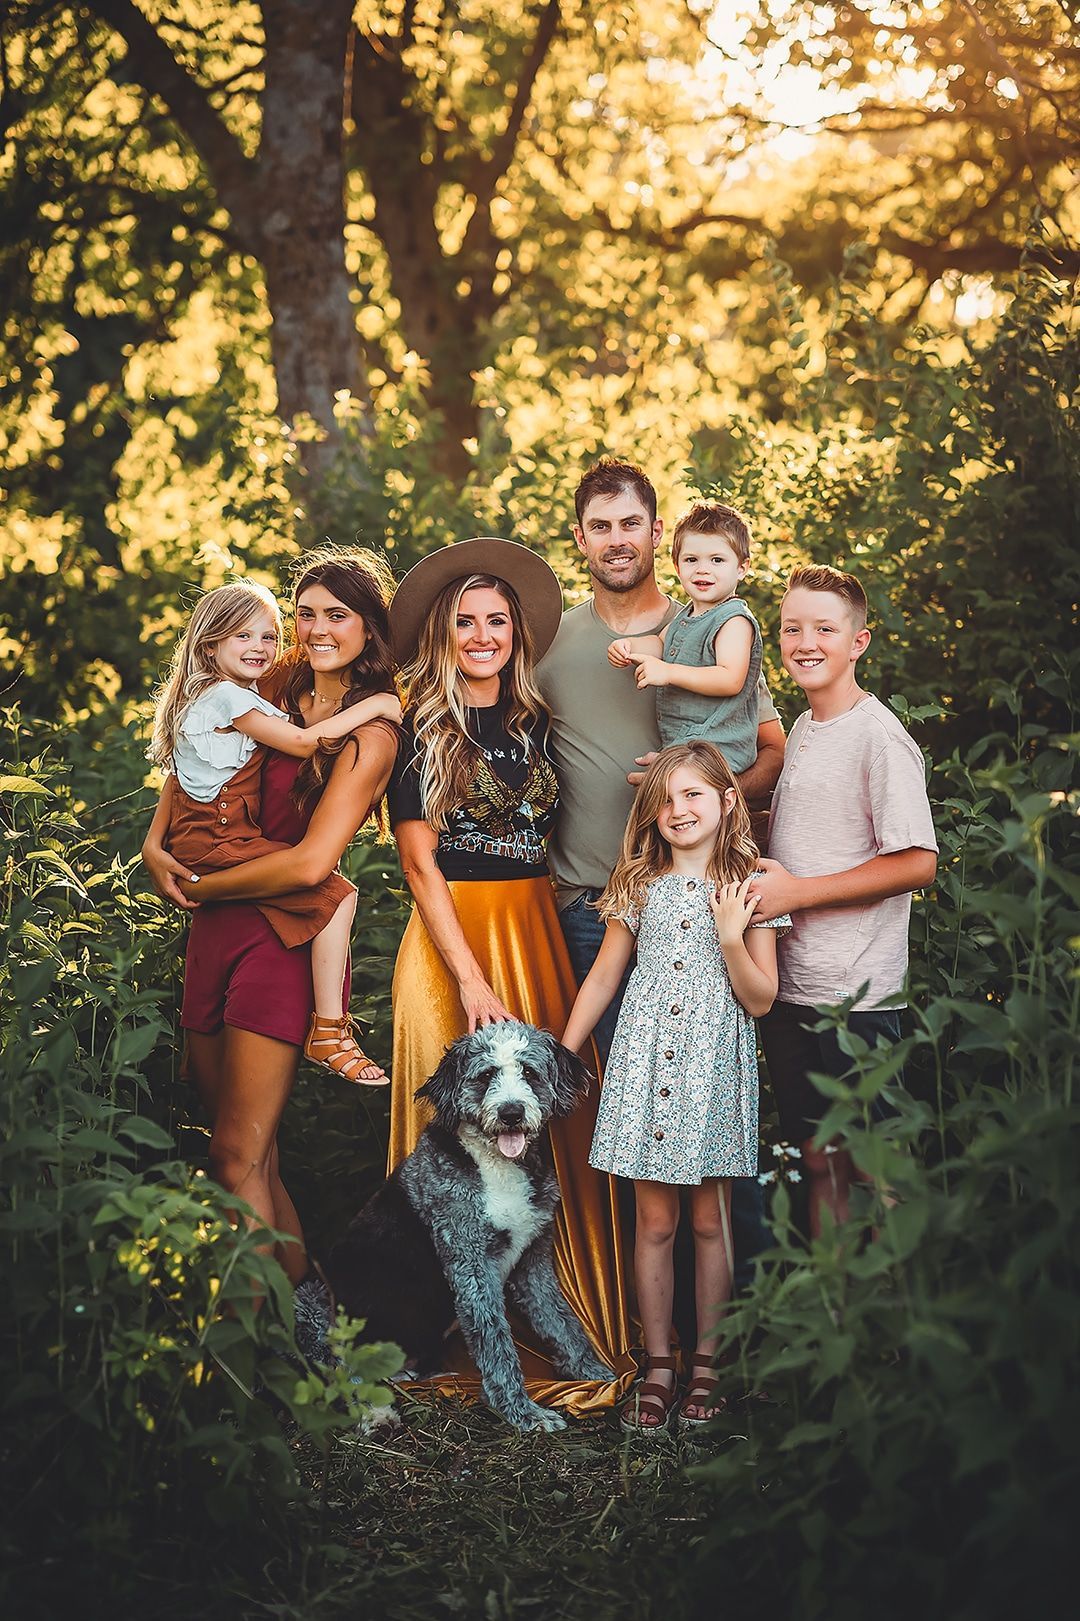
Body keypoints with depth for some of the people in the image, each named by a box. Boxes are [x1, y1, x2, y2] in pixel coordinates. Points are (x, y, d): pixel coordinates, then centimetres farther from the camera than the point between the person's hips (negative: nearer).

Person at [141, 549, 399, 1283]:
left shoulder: (371, 732, -9)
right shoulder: (279, 696, 10)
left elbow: (309, 863, -17)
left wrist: (198, 889, -7)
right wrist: (156, 842, 6)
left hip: (284, 938, -7)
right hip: (215, 931, 7)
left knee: (238, 1158, -8)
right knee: (257, 1154, 11)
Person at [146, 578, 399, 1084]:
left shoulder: (236, 697, 21)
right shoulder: (226, 697, -11)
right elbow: (303, 742, -17)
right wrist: (372, 705, -13)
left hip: (205, 838, 10)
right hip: (217, 844, -10)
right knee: (338, 895, -18)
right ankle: (328, 1033, -17)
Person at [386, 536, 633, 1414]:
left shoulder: (535, 723, 12)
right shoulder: (423, 730, -3)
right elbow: (420, 859, -7)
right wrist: (471, 979, -13)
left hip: (539, 931, 5)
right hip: (456, 936, -5)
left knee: (554, 1123, 3)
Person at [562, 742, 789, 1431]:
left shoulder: (750, 887, -1)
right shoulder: (641, 885, 5)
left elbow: (762, 1000, -2)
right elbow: (604, 975, 12)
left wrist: (731, 938, -16)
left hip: (715, 1064, -1)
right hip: (645, 1060, 2)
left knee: (711, 1221, 6)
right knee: (655, 1221, 5)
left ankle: (706, 1365, 17)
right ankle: (659, 1365, 14)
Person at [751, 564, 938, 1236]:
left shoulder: (879, 737, -13)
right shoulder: (804, 729, 13)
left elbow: (918, 863, -19)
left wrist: (795, 892, -17)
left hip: (856, 1000, -7)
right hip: (792, 987, 8)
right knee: (819, 1159, 13)